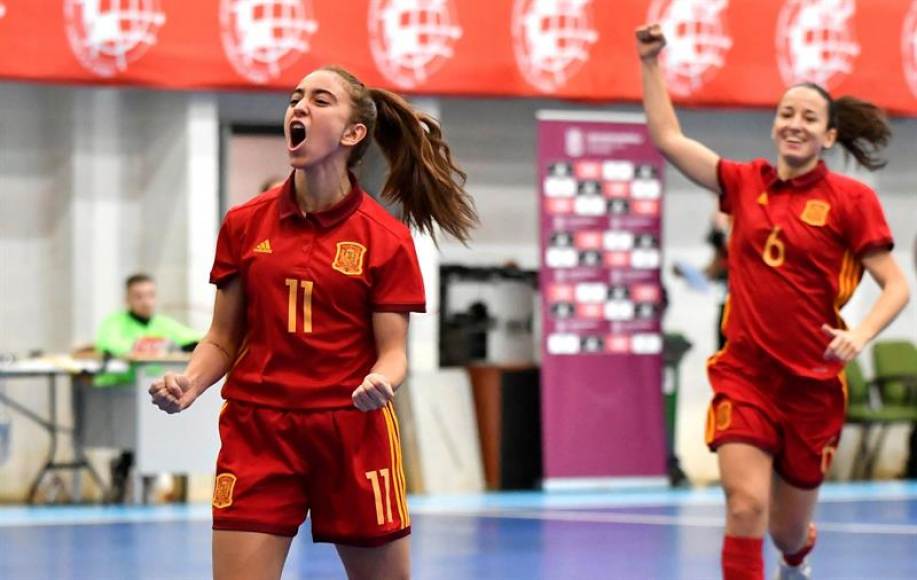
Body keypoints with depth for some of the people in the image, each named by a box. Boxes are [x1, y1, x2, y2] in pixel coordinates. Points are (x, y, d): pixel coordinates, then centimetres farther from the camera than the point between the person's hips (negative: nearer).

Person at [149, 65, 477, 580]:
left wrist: (381, 382, -26)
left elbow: (393, 352, -4)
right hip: (257, 430, 1)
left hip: (353, 434, -1)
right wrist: (190, 383, -10)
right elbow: (223, 338, 10)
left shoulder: (387, 237, -3)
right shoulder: (245, 224, 5)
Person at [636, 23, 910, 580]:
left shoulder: (851, 199, -5)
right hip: (745, 374, 1)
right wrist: (652, 63, 0)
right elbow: (668, 137, 6)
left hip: (812, 384, -1)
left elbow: (896, 285, -6)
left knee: (788, 533, 14)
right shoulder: (745, 183, 4)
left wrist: (859, 334, -23)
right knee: (746, 507, -20)